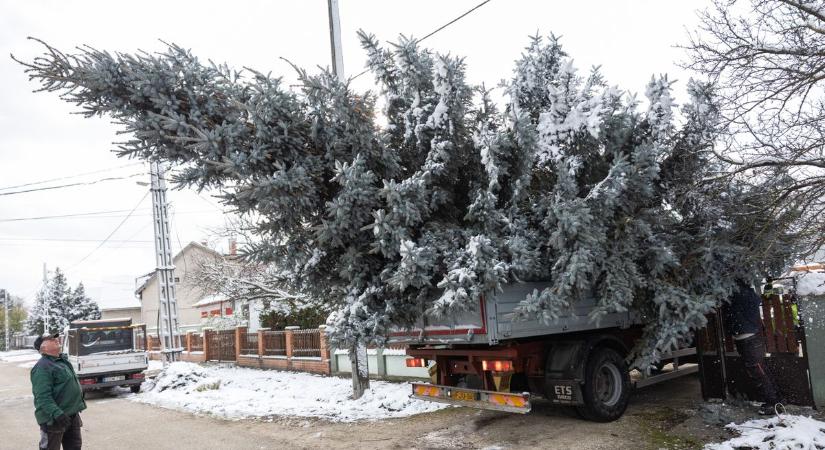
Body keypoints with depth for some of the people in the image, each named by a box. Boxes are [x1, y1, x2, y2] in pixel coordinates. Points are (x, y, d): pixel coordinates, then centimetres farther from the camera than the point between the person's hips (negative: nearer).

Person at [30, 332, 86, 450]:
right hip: (53, 418, -9)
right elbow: (43, 397, -26)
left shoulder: (63, 360, 10)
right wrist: (57, 413, -34)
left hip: (72, 415, 9)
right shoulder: (42, 367, -19)